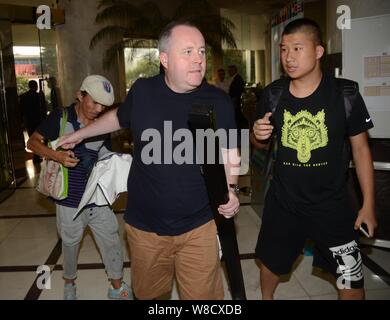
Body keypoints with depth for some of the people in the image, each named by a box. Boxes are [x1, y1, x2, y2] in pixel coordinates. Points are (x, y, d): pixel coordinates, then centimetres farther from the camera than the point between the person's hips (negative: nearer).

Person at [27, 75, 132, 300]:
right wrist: (56, 155, -22)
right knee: (71, 244, 18)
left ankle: (117, 287, 29)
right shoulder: (60, 118, -9)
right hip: (70, 201, -2)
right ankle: (69, 282, 45)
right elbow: (33, 142, -4)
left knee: (112, 242, 8)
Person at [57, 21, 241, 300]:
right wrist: (80, 134, 27)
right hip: (144, 226, 2)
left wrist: (229, 189, -12)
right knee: (147, 294, 22)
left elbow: (230, 153, 5)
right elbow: (119, 117, 15)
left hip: (198, 228, -1)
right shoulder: (142, 91, -6)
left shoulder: (219, 102, -8)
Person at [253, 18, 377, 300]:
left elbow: (360, 148, -3)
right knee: (271, 263, 21)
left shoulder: (344, 94, -12)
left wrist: (368, 205, -2)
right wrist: (258, 135, -16)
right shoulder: (273, 95, -5)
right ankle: (266, 298, 51)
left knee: (352, 283, 4)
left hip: (332, 205, -2)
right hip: (283, 202, 3)